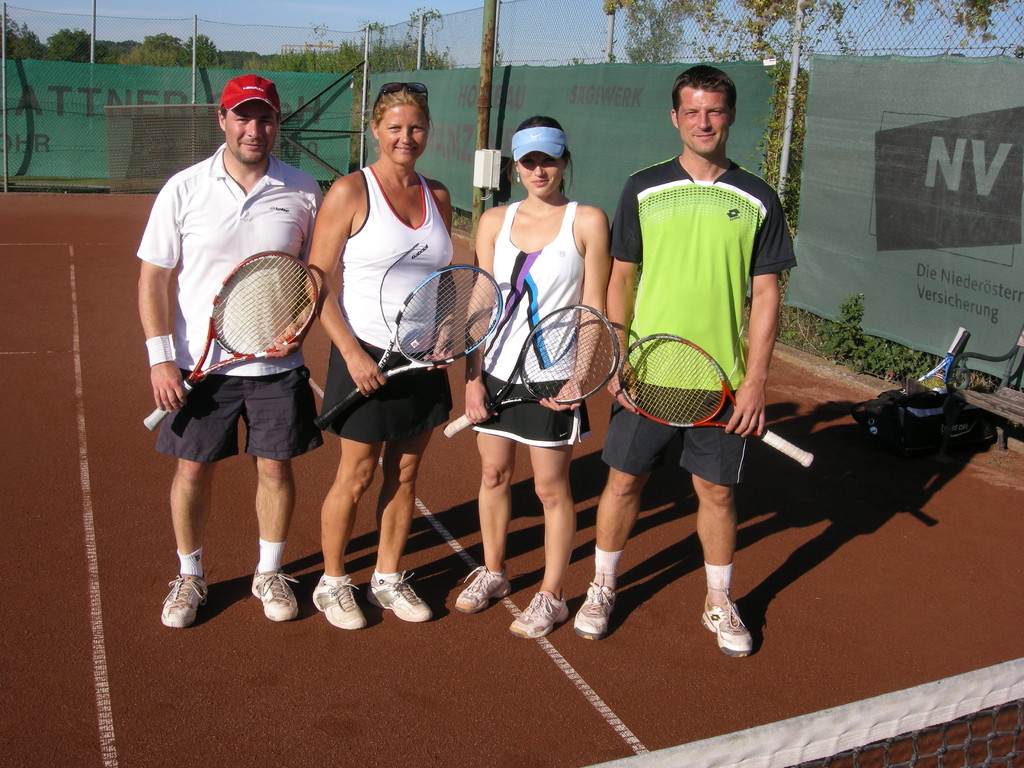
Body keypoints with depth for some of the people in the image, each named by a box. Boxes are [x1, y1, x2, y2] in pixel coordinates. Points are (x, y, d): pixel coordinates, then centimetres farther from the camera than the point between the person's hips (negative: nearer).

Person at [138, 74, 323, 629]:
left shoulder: (302, 191, -1)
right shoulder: (184, 189, -3)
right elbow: (155, 277, -1)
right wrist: (160, 358, -8)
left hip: (277, 365, 1)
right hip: (199, 363, 0)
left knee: (276, 467, 8)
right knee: (193, 469, 8)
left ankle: (270, 573, 28)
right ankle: (189, 576, 29)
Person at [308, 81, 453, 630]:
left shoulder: (438, 196, 9)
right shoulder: (350, 193, -8)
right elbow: (319, 283, -10)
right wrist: (352, 352, -18)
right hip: (366, 358, -5)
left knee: (405, 474, 13)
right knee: (356, 477, 4)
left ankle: (388, 579, 29)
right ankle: (332, 582, 23)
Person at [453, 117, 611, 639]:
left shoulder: (588, 221, -4)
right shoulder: (494, 222, 6)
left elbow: (594, 310, -5)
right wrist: (472, 376, 0)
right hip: (495, 371, 4)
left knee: (551, 488, 3)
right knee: (494, 475, 15)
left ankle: (551, 596, 18)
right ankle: (492, 573, 34)